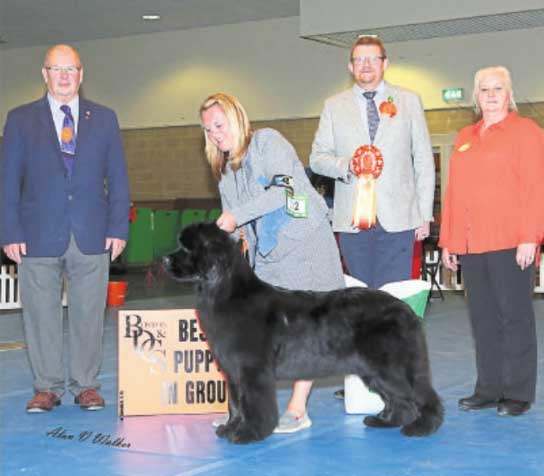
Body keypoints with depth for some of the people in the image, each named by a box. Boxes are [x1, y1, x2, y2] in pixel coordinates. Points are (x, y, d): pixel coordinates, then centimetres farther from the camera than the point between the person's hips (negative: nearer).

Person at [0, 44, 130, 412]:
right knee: (41, 314, 4)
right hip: (39, 237, 0)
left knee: (89, 313, 4)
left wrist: (118, 227, 0)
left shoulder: (104, 118, 10)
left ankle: (86, 385, 15)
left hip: (92, 237, 1)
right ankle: (47, 387, 16)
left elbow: (118, 178, 9)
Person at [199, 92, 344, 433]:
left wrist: (238, 214, -19)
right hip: (267, 254, 7)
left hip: (305, 242, -7)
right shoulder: (225, 170, 18)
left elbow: (283, 190, -18)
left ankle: (298, 410, -6)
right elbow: (233, 227, 21)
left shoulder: (268, 142, -4)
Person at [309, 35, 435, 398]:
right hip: (353, 217, 1)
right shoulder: (335, 106, 12)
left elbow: (424, 160, 8)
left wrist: (425, 214, 2)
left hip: (397, 217, -1)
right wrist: (345, 166, -11)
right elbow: (317, 157, 11)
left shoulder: (408, 102, 10)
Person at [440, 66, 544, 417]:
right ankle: (489, 390, 15)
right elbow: (453, 192, 18)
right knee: (483, 319, 8)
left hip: (510, 243, -6)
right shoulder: (465, 138, 19)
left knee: (514, 317, -1)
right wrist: (447, 240, 14)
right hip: (471, 244, 6)